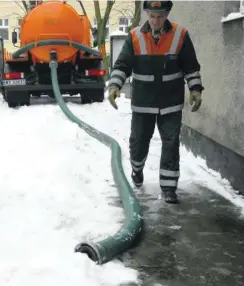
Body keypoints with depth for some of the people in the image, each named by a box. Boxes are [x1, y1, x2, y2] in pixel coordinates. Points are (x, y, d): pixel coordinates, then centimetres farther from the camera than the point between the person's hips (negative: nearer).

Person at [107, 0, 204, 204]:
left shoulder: (180, 35, -6)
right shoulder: (135, 37, -7)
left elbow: (191, 66, 2)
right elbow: (122, 65, -6)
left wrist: (195, 89, -7)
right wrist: (114, 86, -20)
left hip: (171, 103, 0)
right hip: (142, 103, 1)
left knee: (171, 144, -1)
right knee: (139, 140, 13)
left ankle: (168, 187, 8)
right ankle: (137, 169, 44)